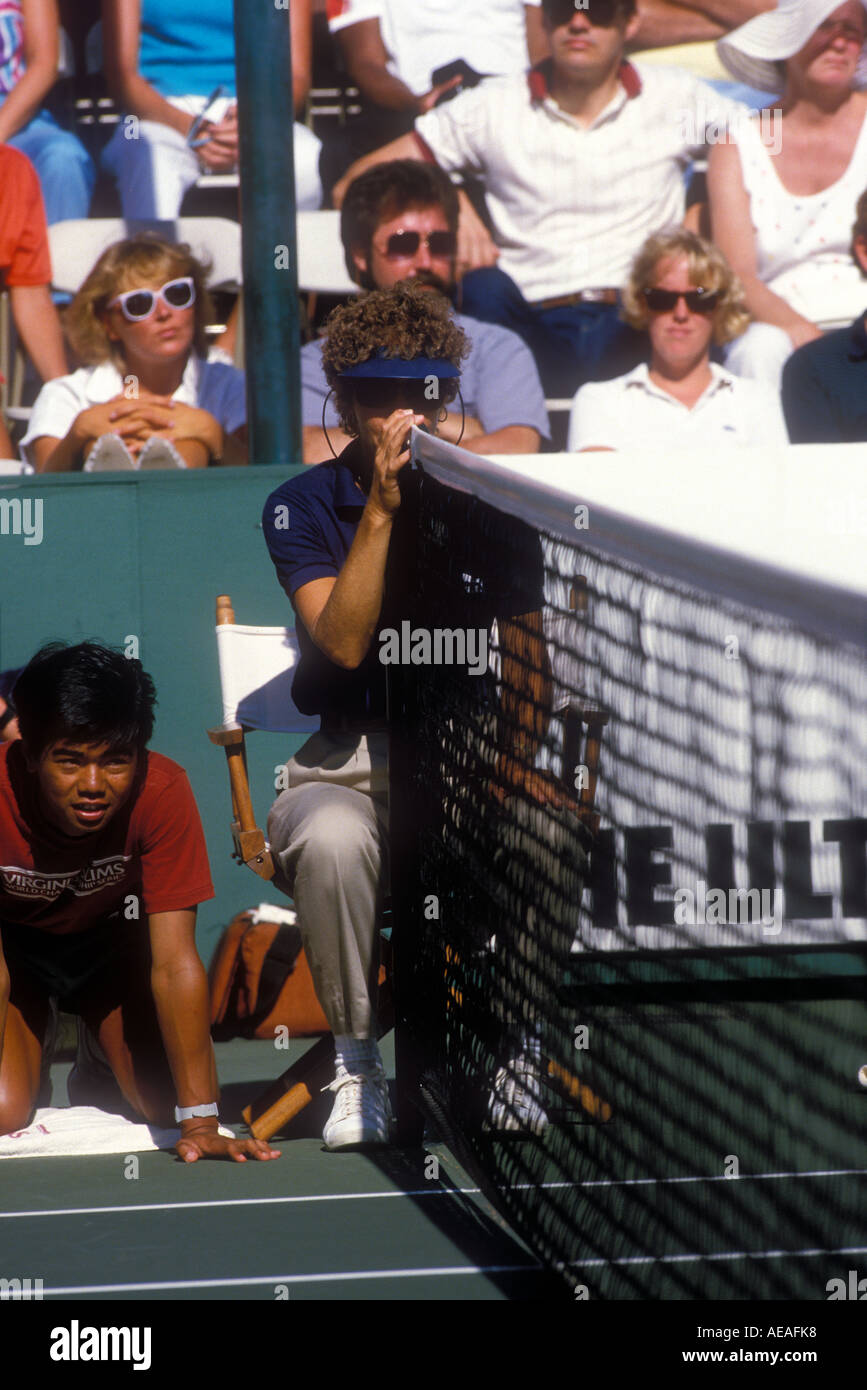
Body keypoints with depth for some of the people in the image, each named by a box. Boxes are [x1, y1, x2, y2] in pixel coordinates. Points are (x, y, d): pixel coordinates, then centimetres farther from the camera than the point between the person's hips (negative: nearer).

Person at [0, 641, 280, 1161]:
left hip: (107, 934, 1)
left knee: (167, 1102, -15)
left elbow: (175, 963, -30)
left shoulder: (161, 791, -32)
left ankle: (99, 1060, 20)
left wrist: (200, 1121, -33)